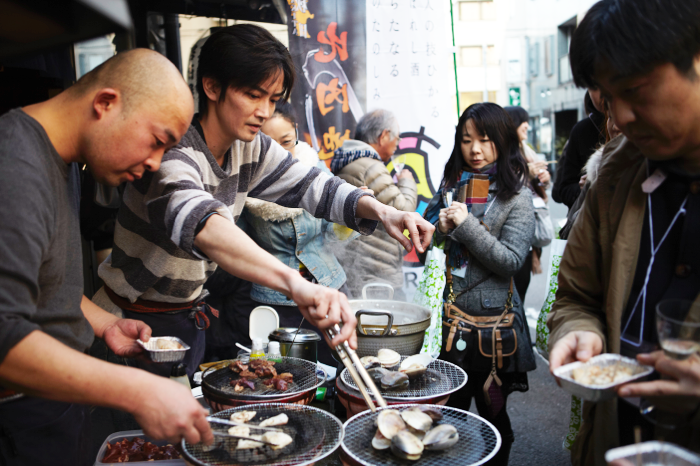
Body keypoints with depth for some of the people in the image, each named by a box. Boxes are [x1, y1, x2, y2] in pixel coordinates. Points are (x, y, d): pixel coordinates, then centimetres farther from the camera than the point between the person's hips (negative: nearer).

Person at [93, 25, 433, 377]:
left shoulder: (251, 149, -5)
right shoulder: (173, 151, -29)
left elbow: (312, 186, -1)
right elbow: (196, 220, -49)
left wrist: (380, 211, -21)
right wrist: (295, 282, -64)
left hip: (188, 318, 7)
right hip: (134, 321, -6)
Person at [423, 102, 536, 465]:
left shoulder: (516, 197, -7)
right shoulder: (451, 184, 7)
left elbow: (511, 261, -15)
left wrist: (466, 225, -21)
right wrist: (443, 228, -7)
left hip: (493, 318, -4)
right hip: (454, 316, 4)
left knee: (491, 412, 11)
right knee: (450, 410, 13)